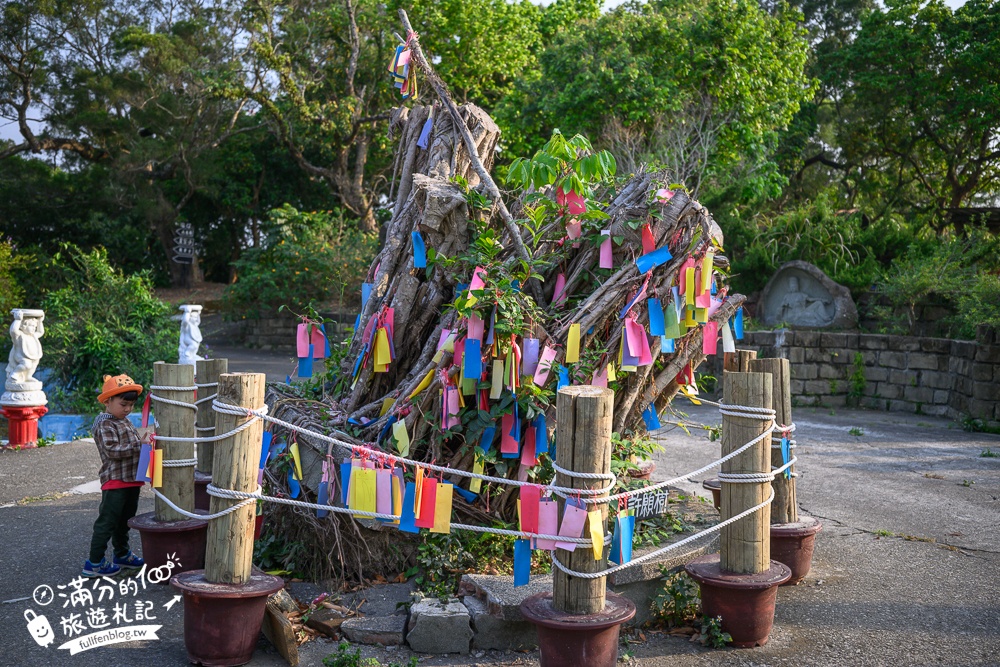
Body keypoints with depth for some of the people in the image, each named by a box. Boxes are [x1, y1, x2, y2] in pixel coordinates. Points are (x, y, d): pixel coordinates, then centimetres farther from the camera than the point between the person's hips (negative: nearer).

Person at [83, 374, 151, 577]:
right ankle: (94, 563, 3)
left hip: (131, 479, 9)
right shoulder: (105, 425, -14)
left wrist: (144, 442, 5)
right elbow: (113, 450, -23)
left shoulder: (125, 421, 15)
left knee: (124, 520, 20)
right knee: (107, 521, -4)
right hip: (115, 481, -9)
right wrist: (139, 444, -25)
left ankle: (122, 555, 33)